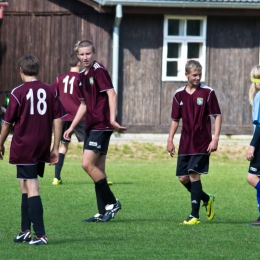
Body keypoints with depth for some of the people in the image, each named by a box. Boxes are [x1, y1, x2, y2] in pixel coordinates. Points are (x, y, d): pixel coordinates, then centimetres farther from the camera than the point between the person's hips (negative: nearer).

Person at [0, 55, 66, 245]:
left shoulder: (18, 92, -9)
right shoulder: (50, 91, 3)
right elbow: (58, 120, 3)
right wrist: (55, 148, 9)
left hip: (23, 148, -5)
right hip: (43, 149, 5)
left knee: (31, 189, -5)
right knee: (26, 188, 19)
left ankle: (41, 235, -11)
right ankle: (26, 230, 23)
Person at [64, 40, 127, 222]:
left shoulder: (99, 71, -9)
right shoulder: (82, 76, 18)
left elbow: (112, 94, -18)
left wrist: (113, 119, -29)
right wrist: (72, 127, 25)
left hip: (101, 125, -9)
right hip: (92, 126, 9)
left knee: (88, 164, -15)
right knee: (97, 169, 8)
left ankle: (112, 203, -6)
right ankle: (103, 213, 11)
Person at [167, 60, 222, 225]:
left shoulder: (208, 92, -5)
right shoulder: (179, 95, 6)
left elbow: (218, 116, -4)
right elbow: (175, 119, 15)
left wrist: (215, 139, -12)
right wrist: (170, 140, 8)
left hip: (202, 143, -5)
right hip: (185, 144, 5)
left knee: (194, 174, -13)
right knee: (183, 178, 5)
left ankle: (195, 215, -9)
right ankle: (206, 199, 29)